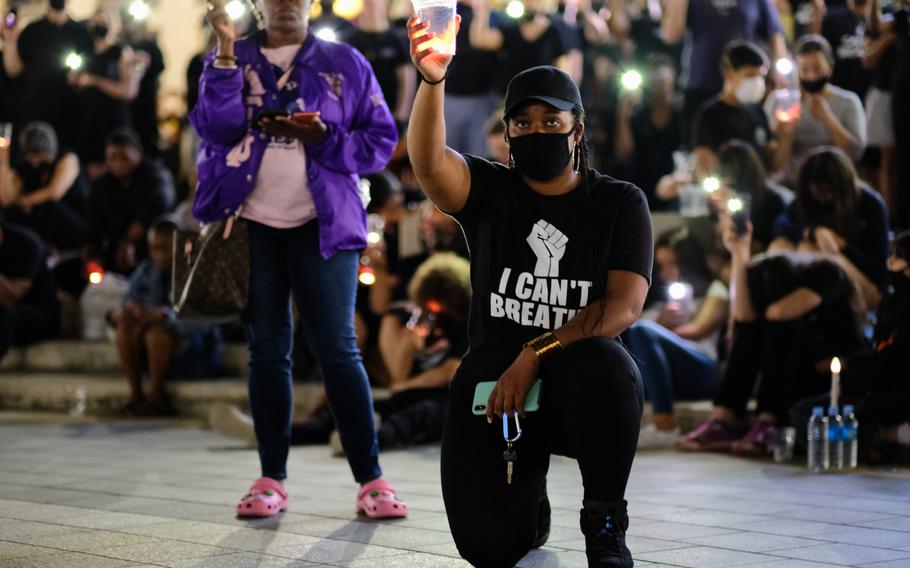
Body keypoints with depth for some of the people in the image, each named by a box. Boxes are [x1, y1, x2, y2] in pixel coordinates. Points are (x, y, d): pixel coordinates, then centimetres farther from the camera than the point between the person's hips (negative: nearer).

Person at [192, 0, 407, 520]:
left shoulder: (345, 63, 6)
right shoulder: (233, 60, 8)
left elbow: (382, 140, 3)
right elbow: (216, 130, -8)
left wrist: (325, 139, -13)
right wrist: (226, 54, -14)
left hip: (322, 224, -1)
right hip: (252, 224, 1)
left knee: (338, 349, -5)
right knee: (267, 350, 5)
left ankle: (372, 480, -1)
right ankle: (272, 480, 11)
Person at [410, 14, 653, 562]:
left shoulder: (620, 203, 3)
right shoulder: (489, 191, 4)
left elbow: (624, 307, -9)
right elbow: (430, 163, -19)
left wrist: (536, 355, -20)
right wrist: (432, 81, -37)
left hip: (577, 388, -1)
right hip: (491, 379, 1)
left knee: (603, 364, -37)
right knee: (489, 547, -14)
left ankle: (605, 526, -14)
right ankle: (529, 498, 27)